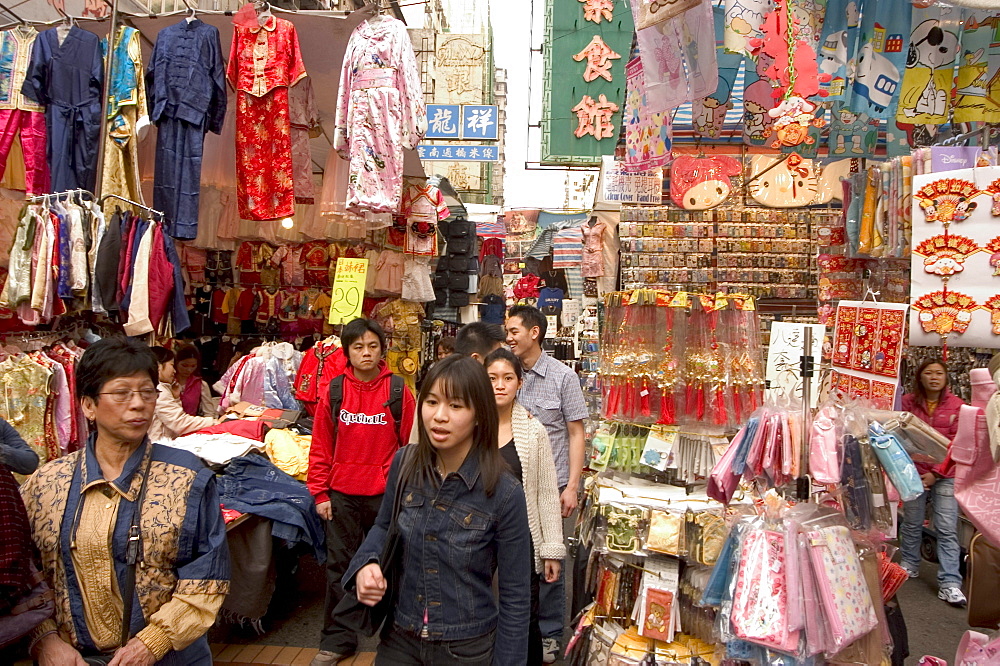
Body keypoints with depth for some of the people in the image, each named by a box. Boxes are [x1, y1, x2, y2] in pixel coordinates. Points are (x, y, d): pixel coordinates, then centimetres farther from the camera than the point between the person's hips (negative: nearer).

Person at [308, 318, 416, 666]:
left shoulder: (399, 391, -4)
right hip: (342, 494, 2)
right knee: (339, 566, 11)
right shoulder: (334, 391, 1)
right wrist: (320, 493, 0)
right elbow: (320, 446, 3)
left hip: (386, 494, -2)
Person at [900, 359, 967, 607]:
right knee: (911, 524, 10)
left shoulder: (957, 405, 0)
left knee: (947, 529, -3)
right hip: (914, 471, 1)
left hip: (945, 475, -1)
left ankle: (950, 583, 1)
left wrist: (937, 473, -9)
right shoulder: (908, 402, 2)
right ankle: (909, 566, 29)